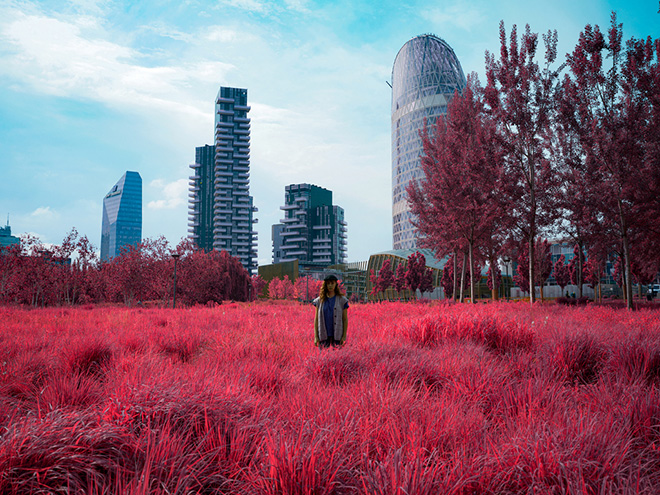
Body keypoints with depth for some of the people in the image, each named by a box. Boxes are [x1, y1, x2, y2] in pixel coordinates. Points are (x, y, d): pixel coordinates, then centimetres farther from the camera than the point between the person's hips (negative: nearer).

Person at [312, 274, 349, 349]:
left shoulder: (342, 300, 2)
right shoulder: (320, 300, 6)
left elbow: (345, 319, 3)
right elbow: (316, 319, 7)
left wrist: (344, 336, -4)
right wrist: (316, 336, 1)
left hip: (337, 334, -1)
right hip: (323, 335, 1)